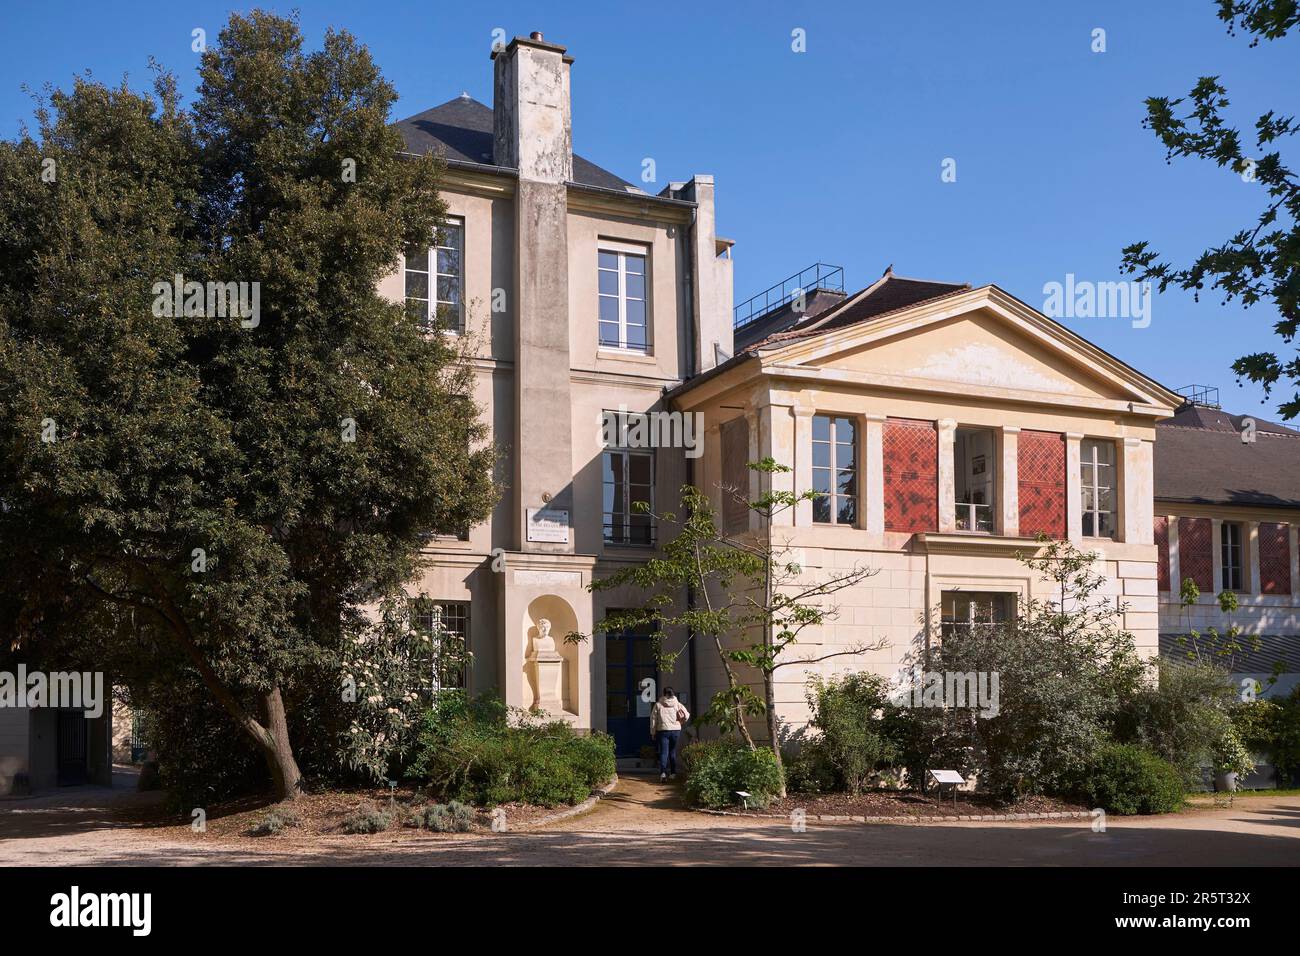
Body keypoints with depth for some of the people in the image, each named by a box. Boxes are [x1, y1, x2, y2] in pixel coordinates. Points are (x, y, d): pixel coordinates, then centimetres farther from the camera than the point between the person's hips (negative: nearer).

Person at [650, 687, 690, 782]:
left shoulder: (658, 705, -2)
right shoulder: (677, 704, 2)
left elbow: (653, 719, 0)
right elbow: (686, 715, -3)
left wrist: (653, 732, 8)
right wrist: (680, 722, 16)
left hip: (663, 731, -2)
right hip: (676, 730, 2)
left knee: (663, 752, -3)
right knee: (673, 752, 15)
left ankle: (663, 772, -19)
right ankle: (673, 773, 18)